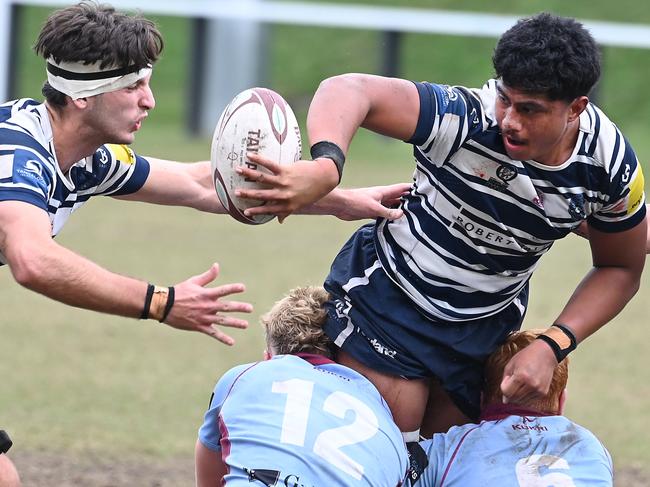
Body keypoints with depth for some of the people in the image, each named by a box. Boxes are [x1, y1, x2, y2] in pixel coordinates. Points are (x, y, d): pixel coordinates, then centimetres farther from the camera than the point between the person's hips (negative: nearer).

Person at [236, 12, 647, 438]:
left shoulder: (612, 165, -18)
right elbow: (348, 91, -42)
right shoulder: (467, 118, -32)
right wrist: (325, 166, -64)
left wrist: (552, 347, -15)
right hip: (390, 297, -4)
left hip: (488, 324, 4)